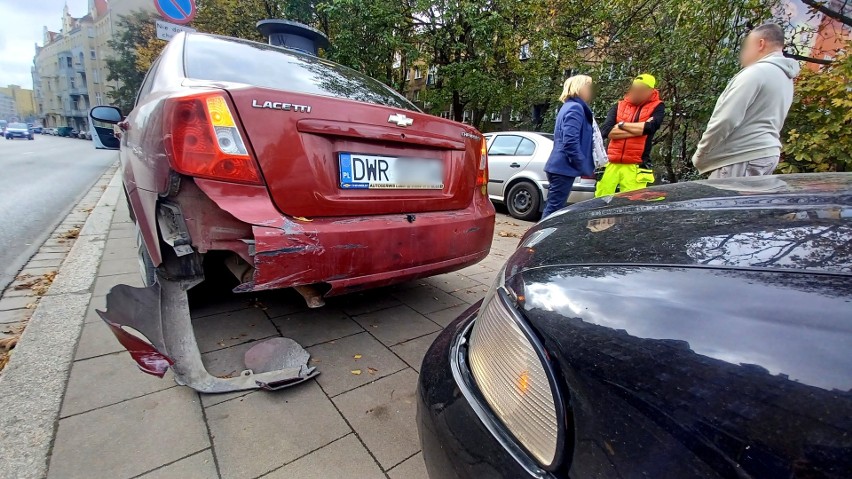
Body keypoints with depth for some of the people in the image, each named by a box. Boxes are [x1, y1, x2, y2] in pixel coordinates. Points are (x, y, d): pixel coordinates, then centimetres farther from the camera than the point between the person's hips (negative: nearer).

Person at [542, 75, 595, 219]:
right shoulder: (575, 108, -11)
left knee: (553, 208, 14)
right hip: (563, 168, -10)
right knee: (554, 209, -7)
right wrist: (586, 168, -14)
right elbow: (571, 143, -21)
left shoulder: (569, 106, 20)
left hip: (560, 166, 10)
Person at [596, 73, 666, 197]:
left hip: (635, 167, -2)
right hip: (611, 164, 2)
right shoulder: (618, 106, 14)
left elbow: (649, 127, -12)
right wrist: (638, 129, -6)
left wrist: (622, 124, -1)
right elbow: (606, 131, -3)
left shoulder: (657, 107, 9)